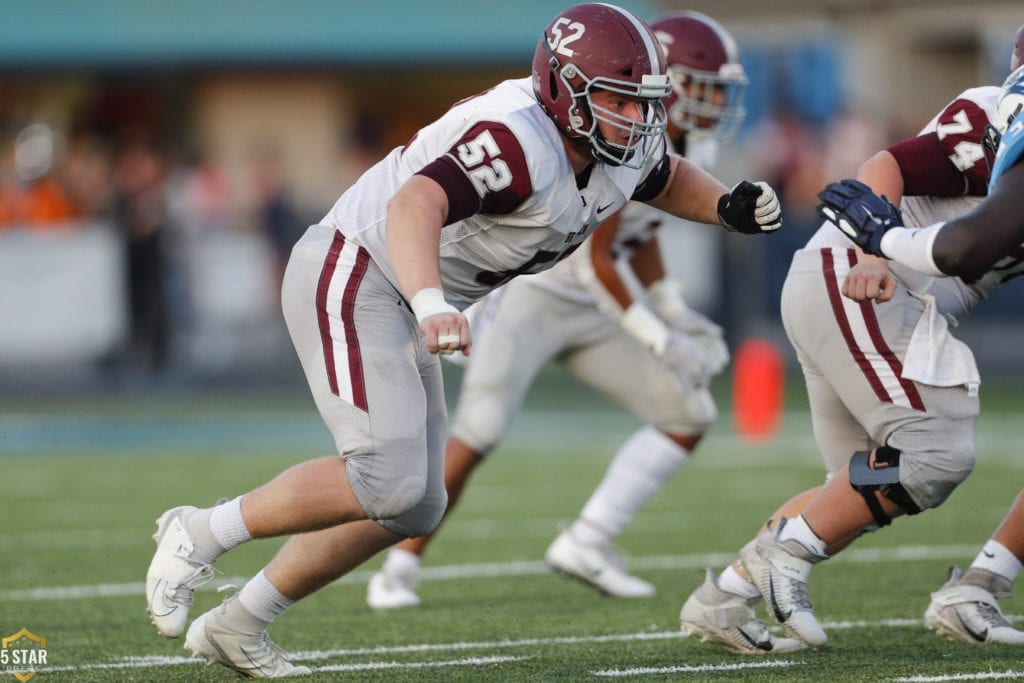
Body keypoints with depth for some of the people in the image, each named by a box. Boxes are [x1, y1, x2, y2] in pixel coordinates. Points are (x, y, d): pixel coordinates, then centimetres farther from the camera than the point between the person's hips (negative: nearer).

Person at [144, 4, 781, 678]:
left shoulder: (624, 150, -2)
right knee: (386, 480, -22)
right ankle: (201, 534, -5)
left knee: (412, 508, 9)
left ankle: (236, 627, 18)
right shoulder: (515, 145, -30)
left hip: (403, 309, 10)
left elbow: (668, 179, 22)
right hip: (352, 278, -10)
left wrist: (729, 205, 0)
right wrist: (432, 302, -65)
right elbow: (415, 206, -46)